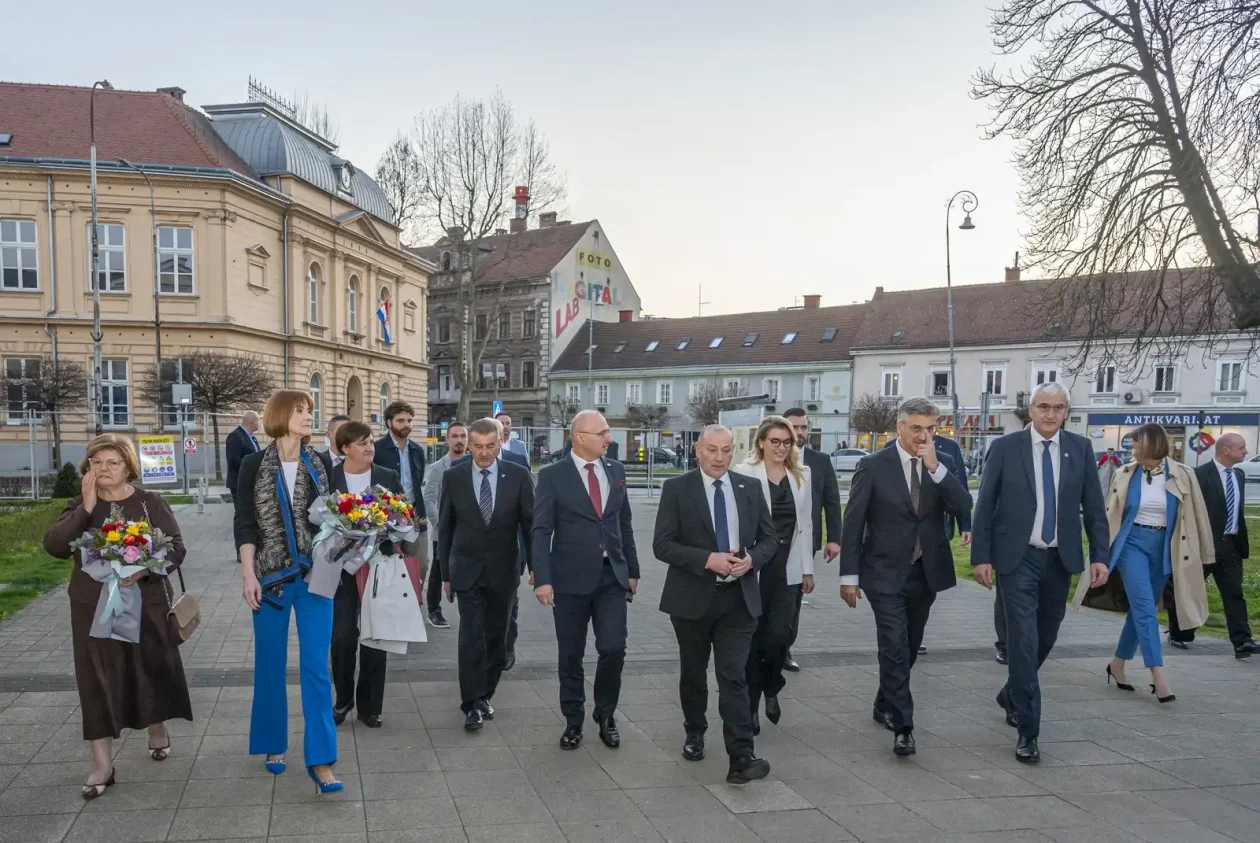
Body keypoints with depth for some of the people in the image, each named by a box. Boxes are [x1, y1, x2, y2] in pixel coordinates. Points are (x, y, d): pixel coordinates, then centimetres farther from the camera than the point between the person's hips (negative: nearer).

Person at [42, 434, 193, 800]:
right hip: (93, 608, 1)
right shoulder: (79, 506, 4)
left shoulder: (150, 503, -4)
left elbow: (176, 548, -7)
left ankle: (158, 731, 37)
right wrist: (87, 507, -19)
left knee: (151, 671, 11)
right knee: (96, 681, 0)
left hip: (144, 604, -1)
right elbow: (54, 546, -12)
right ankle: (102, 764, 6)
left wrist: (146, 568, -25)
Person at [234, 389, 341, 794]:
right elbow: (244, 523, -4)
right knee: (270, 663, 9)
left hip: (314, 574, 1)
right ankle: (274, 744, 28)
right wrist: (248, 574, -12)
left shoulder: (321, 463, 4)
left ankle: (320, 760, 0)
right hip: (270, 575, -1)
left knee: (316, 665, -2)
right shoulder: (255, 464, -2)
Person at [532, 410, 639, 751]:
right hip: (571, 578, -3)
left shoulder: (616, 471, 8)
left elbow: (624, 524, 13)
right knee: (571, 655, 8)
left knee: (613, 649, -2)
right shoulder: (553, 476, -6)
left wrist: (633, 570, 13)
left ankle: (605, 715, 21)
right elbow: (541, 531, -9)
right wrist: (542, 579, -17)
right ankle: (573, 720, 26)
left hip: (612, 576, 3)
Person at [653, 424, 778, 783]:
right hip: (692, 598, -1)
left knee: (734, 676, -6)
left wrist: (751, 559, -13)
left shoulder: (749, 488, 4)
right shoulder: (677, 488, -6)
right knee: (693, 673, 16)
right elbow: (662, 544, -11)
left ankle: (741, 758, -6)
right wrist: (707, 559, -22)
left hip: (739, 598, 1)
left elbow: (770, 538, 8)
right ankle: (695, 733, 39)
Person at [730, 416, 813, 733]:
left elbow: (805, 525, 12)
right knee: (753, 639, 6)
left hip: (788, 570, 3)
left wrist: (808, 568, 10)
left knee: (779, 636, -5)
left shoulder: (802, 475, 8)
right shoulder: (744, 473, -6)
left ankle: (771, 688, 25)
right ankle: (750, 706, 21)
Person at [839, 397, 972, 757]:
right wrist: (849, 575, -9)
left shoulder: (943, 463, 2)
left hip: (926, 572, 4)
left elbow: (963, 508, -11)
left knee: (908, 648, 15)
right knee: (895, 648, -10)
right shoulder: (873, 465, -9)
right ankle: (903, 725, -4)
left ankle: (885, 705, 34)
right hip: (886, 573, -4)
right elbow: (853, 523, -7)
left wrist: (935, 467, -20)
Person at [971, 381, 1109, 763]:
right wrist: (981, 556, -8)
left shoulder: (1081, 448, 3)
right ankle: (1027, 730, -1)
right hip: (1018, 558, -3)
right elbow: (985, 506, -4)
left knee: (1045, 638, 15)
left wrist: (1099, 555, -2)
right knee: (1023, 640, -8)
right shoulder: (1005, 447, -5)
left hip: (1060, 559, 4)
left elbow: (1093, 507, 5)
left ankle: (1012, 695, 40)